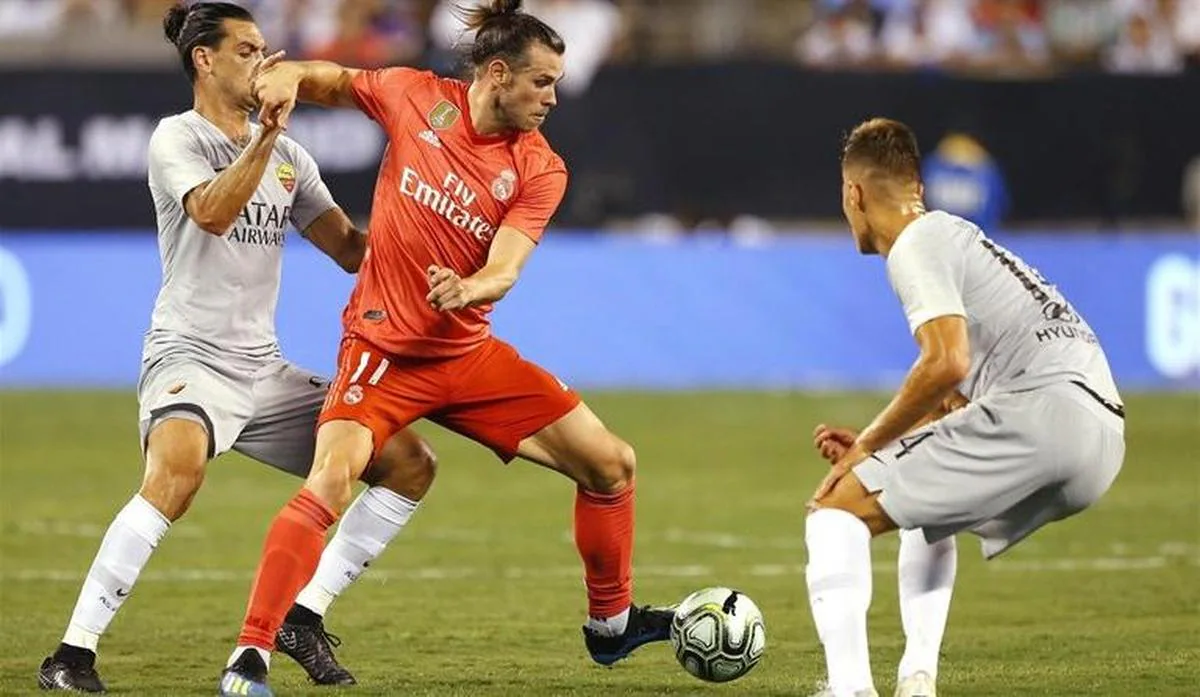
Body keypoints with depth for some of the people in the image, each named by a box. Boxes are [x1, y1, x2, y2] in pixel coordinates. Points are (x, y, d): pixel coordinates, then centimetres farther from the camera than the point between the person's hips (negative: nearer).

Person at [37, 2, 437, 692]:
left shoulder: (288, 156, 16)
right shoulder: (177, 138, -4)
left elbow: (353, 248, 17)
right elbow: (212, 213, -24)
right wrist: (266, 133, -30)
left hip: (264, 369, 8)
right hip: (189, 357, -8)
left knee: (410, 462, 3)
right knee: (178, 470, -37)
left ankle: (304, 616, 8)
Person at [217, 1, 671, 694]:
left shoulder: (541, 170, -5)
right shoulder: (415, 96, -8)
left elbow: (504, 270, -16)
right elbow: (334, 81, 12)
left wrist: (467, 290, -39)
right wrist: (288, 78, -11)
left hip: (469, 352, 4)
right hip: (383, 349, -4)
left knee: (611, 464, 4)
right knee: (329, 486, -27)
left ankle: (611, 623, 27)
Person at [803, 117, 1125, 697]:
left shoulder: (915, 247, -1)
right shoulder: (956, 235, 30)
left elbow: (946, 364, -16)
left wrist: (868, 446, -5)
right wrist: (875, 443, 26)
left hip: (1041, 409, -10)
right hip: (1103, 436, 10)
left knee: (836, 509, -8)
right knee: (930, 501, 35)